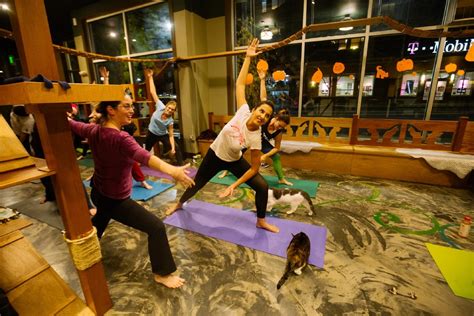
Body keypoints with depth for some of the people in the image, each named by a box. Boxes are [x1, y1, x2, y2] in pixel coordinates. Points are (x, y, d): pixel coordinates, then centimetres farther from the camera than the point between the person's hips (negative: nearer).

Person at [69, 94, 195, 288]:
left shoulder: (94, 131, -5)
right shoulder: (120, 138, -31)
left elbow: (74, 126, 17)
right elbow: (144, 156, -51)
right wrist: (172, 170, -66)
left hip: (97, 193, 9)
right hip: (116, 200, -9)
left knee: (102, 218, 42)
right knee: (156, 227, -8)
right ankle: (162, 274, 5)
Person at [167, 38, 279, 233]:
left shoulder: (255, 139, -25)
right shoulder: (244, 112, -23)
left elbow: (254, 168, -19)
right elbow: (240, 84, -15)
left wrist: (234, 185, -19)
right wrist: (248, 58, -16)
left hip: (234, 162, 0)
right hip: (214, 155, 1)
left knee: (262, 186, -11)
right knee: (196, 184, 16)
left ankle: (261, 221, 16)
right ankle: (179, 204, 50)